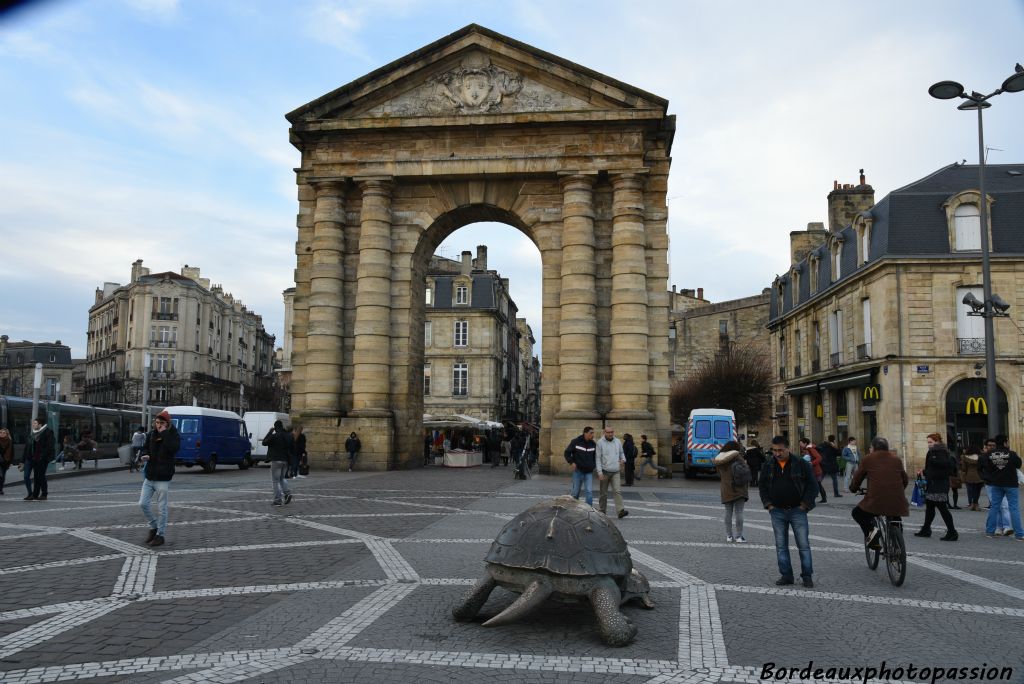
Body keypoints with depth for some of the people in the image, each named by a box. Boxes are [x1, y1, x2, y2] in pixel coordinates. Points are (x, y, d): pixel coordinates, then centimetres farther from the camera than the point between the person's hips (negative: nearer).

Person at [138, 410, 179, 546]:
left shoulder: (173, 435, -7)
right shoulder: (151, 434, 8)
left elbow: (173, 448, -26)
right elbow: (145, 447, 20)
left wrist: (164, 434, -22)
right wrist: (145, 455, -2)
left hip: (163, 478, -6)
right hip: (149, 476, 6)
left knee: (162, 508, 1)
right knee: (143, 504, 5)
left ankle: (160, 535, 12)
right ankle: (154, 527, 25)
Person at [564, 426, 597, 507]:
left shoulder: (593, 444, 4)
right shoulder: (576, 442, -7)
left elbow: (595, 456, 19)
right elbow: (567, 453, 0)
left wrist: (594, 465, 6)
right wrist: (571, 462, -10)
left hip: (589, 472, 3)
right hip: (578, 470, -3)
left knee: (589, 491, -5)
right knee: (576, 491, 6)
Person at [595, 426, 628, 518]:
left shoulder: (618, 442, 6)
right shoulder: (600, 442, -5)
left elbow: (621, 453, 20)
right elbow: (598, 458, -8)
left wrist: (623, 460, -4)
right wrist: (600, 472, -14)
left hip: (615, 472, 2)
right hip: (604, 472, -2)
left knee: (617, 491, -10)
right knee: (603, 493, 6)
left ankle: (620, 511, -17)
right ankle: (602, 511, 18)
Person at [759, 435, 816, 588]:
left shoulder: (801, 464, -5)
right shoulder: (768, 466, 5)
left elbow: (812, 486, -2)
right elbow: (761, 485, 13)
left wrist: (804, 505, -7)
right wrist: (768, 505, 4)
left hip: (797, 511, -3)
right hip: (777, 512, 3)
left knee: (804, 545, 0)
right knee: (781, 546, 7)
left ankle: (807, 576, 11)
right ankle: (786, 575, 15)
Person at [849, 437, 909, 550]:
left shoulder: (868, 459, 6)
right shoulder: (896, 459, 16)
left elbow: (857, 478, 11)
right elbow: (905, 479, 23)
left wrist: (853, 488, 30)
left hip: (876, 500, -4)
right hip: (897, 501, 4)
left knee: (856, 513, 18)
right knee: (896, 520, 30)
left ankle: (870, 530, -6)